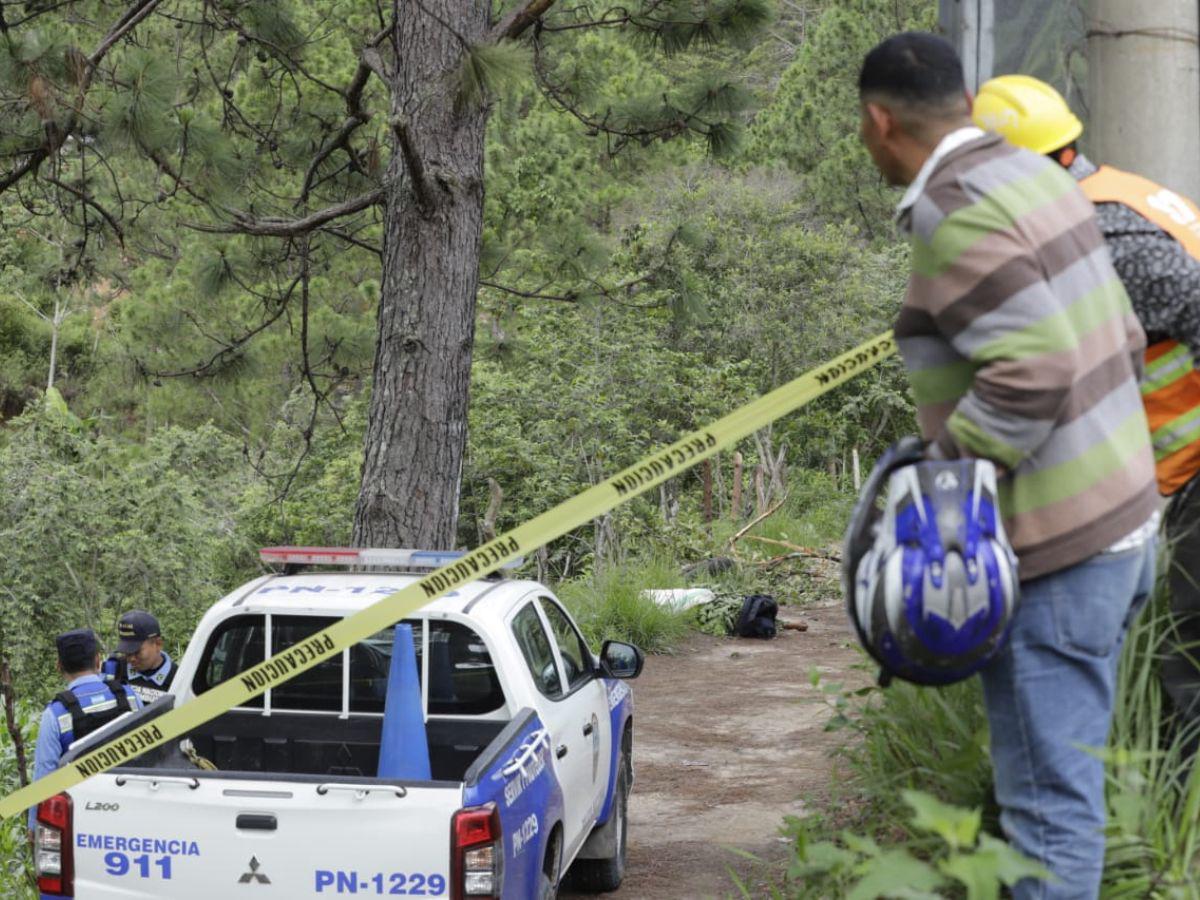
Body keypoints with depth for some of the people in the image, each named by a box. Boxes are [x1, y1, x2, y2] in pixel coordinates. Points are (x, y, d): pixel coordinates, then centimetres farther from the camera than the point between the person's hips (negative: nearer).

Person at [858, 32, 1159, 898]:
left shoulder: (955, 213, -17)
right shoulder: (1037, 177, 12)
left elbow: (1030, 370, -26)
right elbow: (1124, 340, 15)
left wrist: (942, 470, -16)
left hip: (1050, 550, -10)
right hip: (1123, 513, 10)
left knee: (1049, 792, -4)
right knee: (1074, 769, 19)